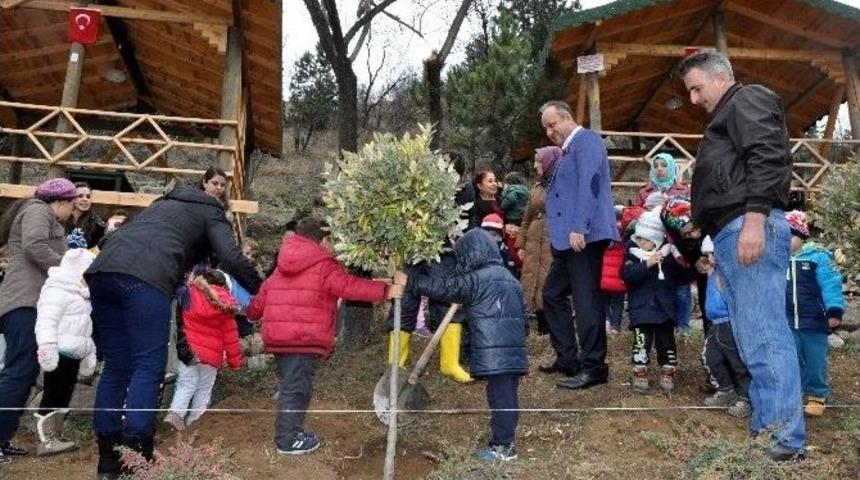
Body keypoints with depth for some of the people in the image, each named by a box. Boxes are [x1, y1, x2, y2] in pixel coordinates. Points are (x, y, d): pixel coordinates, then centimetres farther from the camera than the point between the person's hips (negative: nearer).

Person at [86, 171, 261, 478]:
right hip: (145, 277, -7)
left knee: (115, 367, 11)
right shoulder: (210, 212, 19)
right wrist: (261, 292, 16)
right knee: (148, 367, -5)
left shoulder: (165, 202, 39)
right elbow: (233, 259, 4)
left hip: (102, 270, 7)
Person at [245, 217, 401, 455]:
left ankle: (290, 429, 29)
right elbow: (350, 286, -14)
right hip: (303, 338, -8)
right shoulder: (324, 267, -7)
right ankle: (288, 440, 6)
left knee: (290, 384, 19)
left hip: (277, 335, 8)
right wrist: (386, 291, -11)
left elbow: (262, 295, 24)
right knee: (296, 388, -1)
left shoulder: (282, 269, 18)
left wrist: (252, 313, 42)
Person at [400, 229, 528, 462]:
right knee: (508, 395, 12)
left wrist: (409, 281, -2)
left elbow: (442, 288, -8)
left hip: (493, 353, -8)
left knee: (499, 396, -3)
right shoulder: (510, 278, 19)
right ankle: (505, 439, 21)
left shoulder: (476, 279, -7)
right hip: (515, 350, 8)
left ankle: (502, 445, 3)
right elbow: (523, 314, 21)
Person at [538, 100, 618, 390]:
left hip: (584, 236, -11)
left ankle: (594, 367, -4)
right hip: (567, 240, 11)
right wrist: (560, 234, 20)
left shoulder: (586, 140, -5)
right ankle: (567, 358, 21)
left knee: (586, 299, -10)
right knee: (553, 294, 14)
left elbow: (588, 184, -18)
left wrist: (579, 227, -25)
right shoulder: (568, 150, 24)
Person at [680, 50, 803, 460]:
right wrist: (702, 225, 23)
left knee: (764, 334, -12)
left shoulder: (748, 99, 2)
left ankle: (788, 438, -9)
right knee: (751, 338, 8)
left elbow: (768, 157, -15)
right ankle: (764, 427, 13)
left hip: (749, 226, -11)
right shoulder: (727, 117, 32)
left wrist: (754, 218, -24)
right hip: (731, 234, 11)